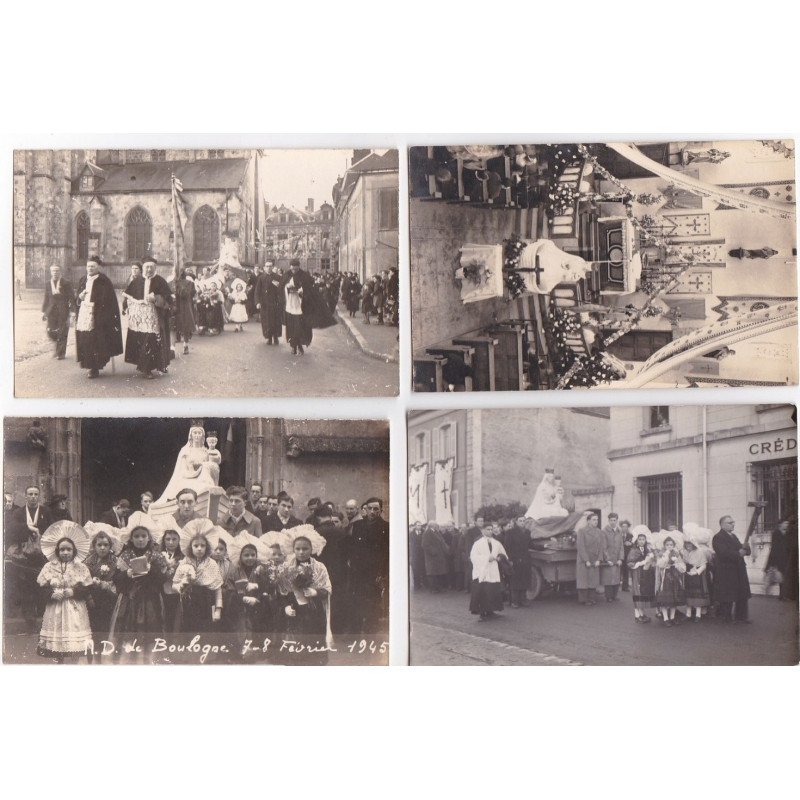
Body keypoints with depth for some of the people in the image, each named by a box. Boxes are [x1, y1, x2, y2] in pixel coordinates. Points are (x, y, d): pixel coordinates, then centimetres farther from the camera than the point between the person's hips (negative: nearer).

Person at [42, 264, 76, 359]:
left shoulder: (66, 284, -2)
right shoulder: (48, 284, 9)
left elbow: (72, 298, -2)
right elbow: (46, 299, 16)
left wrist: (73, 311, -9)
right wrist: (44, 311, 12)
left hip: (63, 312, -3)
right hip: (52, 311, 3)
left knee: (62, 333, -1)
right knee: (51, 332, -3)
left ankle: (61, 353, 12)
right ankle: (58, 349, 22)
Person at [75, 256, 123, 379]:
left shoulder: (104, 282, -5)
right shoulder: (82, 281, 14)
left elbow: (107, 301, -9)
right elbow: (77, 300, 20)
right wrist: (80, 297, -1)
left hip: (97, 317, -6)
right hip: (83, 316, 6)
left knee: (95, 341, -6)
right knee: (85, 342, 3)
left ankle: (95, 368, 1)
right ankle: (89, 365, 13)